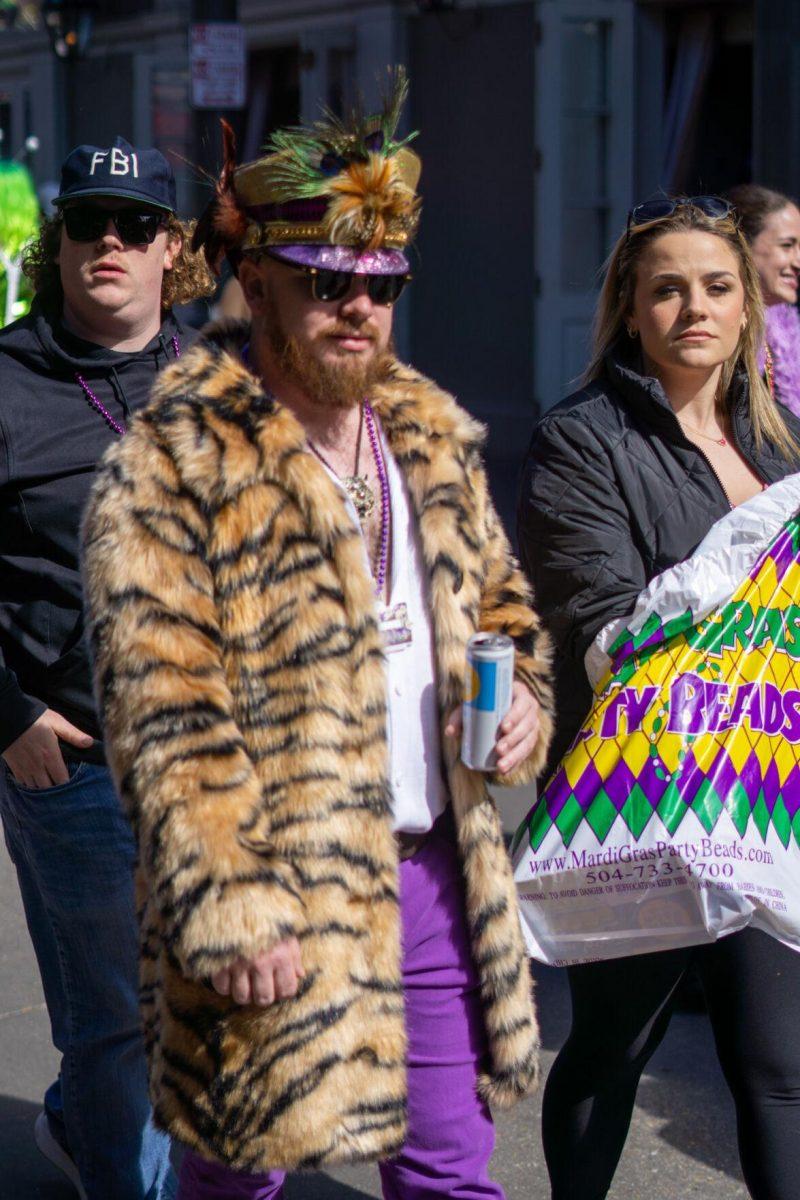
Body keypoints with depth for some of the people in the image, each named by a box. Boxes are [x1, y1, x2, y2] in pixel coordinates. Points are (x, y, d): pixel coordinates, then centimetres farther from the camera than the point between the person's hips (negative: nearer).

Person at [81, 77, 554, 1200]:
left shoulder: (435, 439, 11)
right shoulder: (173, 464, -11)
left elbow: (497, 601, 26)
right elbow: (166, 713, -16)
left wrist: (522, 692, 3)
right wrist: (229, 911, -21)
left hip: (436, 870, 6)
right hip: (280, 893, -6)